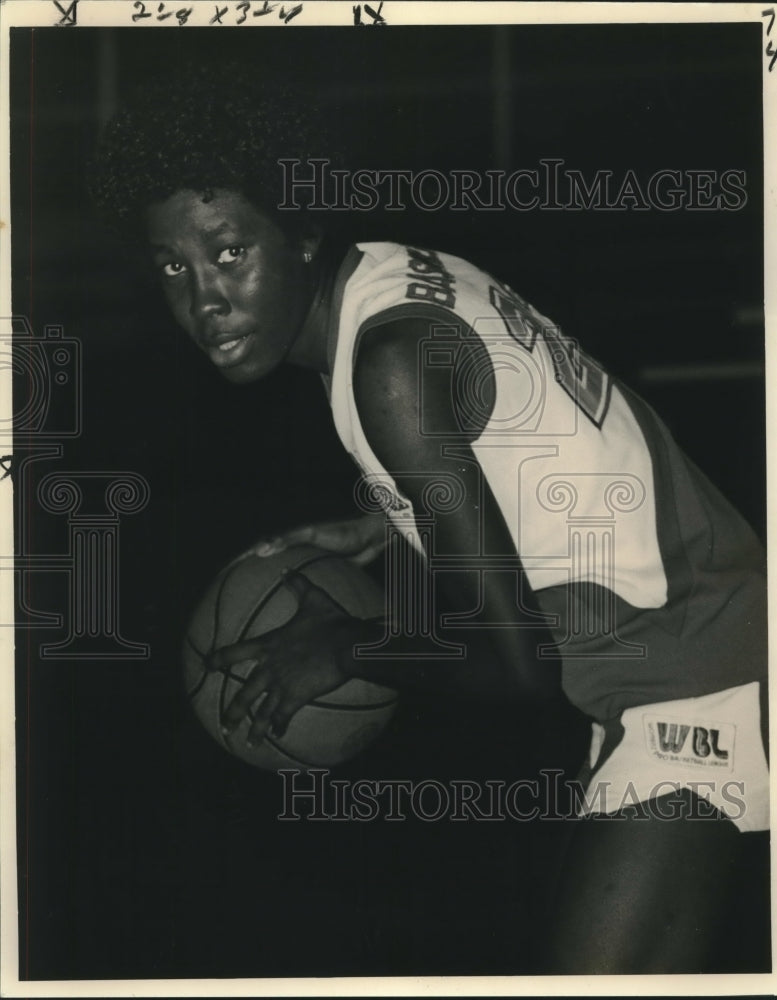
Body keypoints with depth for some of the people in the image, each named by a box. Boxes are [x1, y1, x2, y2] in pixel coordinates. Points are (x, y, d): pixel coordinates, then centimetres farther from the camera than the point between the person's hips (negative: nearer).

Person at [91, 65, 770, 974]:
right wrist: (386, 527, 17)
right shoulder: (401, 275, 5)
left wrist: (347, 650, -7)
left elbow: (515, 667, -21)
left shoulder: (392, 363, -22)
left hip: (692, 685, -10)